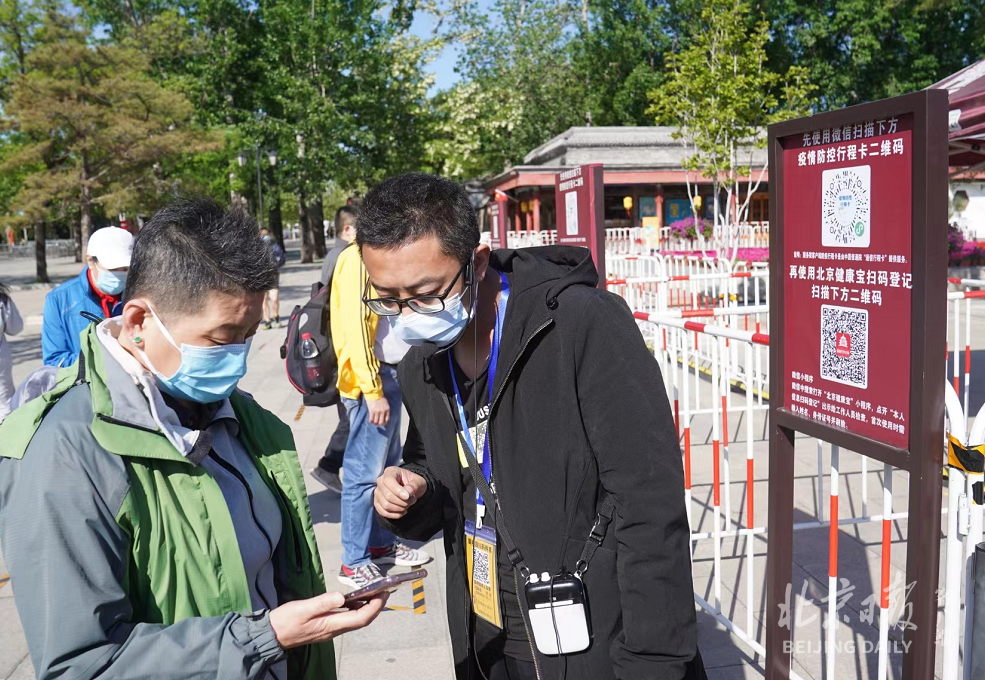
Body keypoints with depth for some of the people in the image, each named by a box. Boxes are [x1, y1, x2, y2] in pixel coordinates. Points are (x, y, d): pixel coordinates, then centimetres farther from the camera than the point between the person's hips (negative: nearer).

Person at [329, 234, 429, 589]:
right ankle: (354, 562, 4)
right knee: (365, 472, -4)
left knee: (387, 465, 15)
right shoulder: (358, 259, -13)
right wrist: (373, 391, -20)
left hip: (391, 373, 9)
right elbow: (355, 326, -19)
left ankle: (382, 543, 27)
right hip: (371, 378, -9)